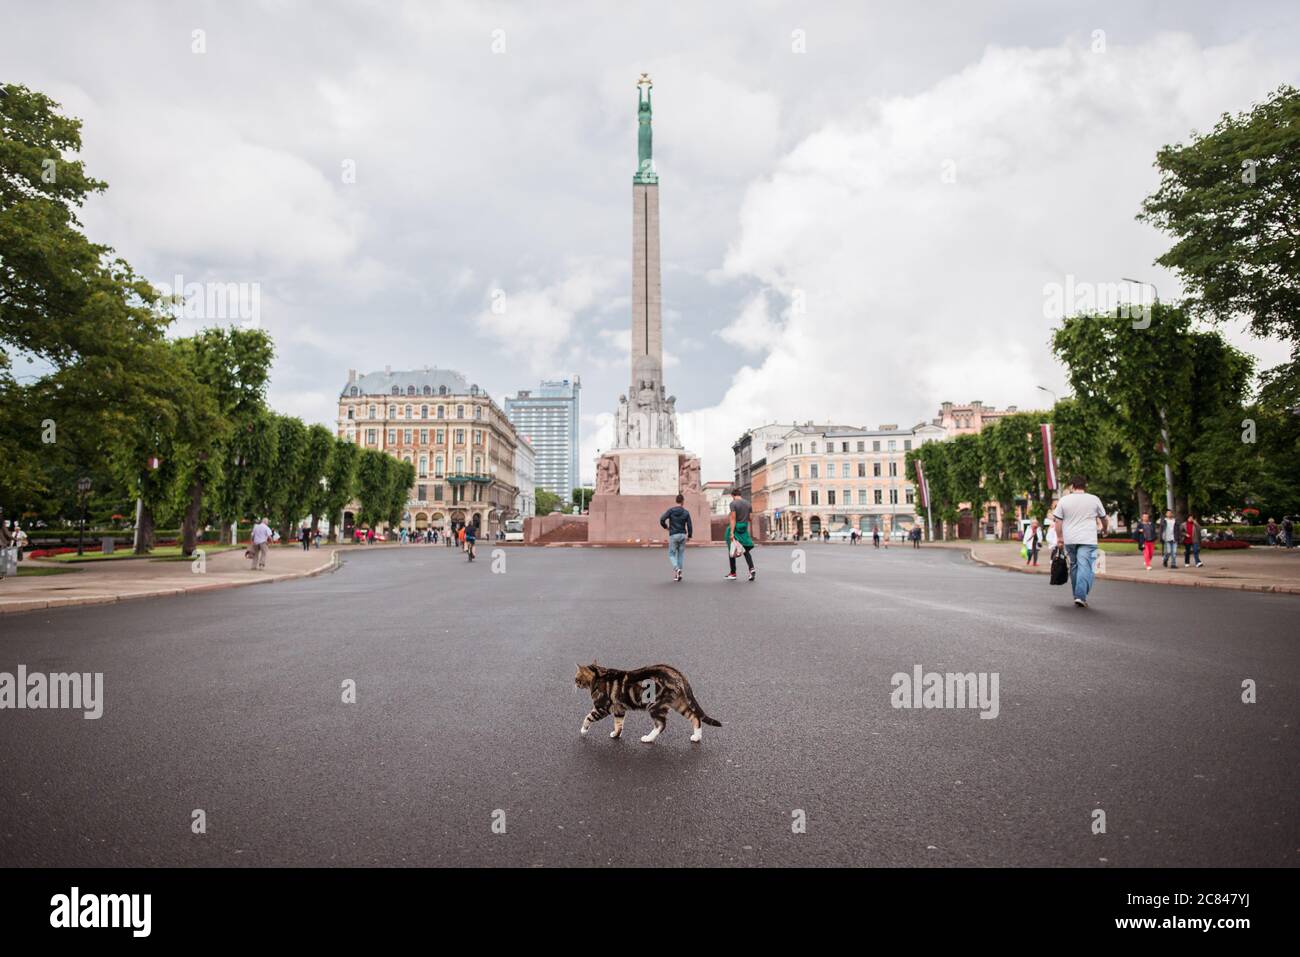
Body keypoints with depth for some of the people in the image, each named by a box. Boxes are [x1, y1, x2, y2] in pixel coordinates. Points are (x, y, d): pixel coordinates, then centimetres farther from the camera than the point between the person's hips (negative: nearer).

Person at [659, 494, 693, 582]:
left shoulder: (671, 510, -3)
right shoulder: (686, 512, 0)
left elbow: (662, 519, -14)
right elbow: (689, 525, -1)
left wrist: (666, 526, 6)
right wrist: (689, 535, 14)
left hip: (673, 535, -1)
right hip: (682, 535, 2)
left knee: (671, 554, 8)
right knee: (681, 554, 13)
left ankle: (677, 569, -18)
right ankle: (678, 574, 11)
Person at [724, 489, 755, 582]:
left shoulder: (733, 503, -11)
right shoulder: (748, 504, 7)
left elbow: (733, 518, -18)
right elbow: (750, 519, 10)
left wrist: (732, 533, -21)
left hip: (735, 529, -5)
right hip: (744, 530, 5)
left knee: (731, 551, 7)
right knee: (746, 551, 9)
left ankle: (733, 573, 10)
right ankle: (751, 568, -15)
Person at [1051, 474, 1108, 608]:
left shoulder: (1064, 500, 2)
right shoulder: (1094, 499, 2)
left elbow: (1058, 521, 2)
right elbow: (1103, 517, 16)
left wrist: (1059, 537, 11)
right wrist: (1104, 528, 36)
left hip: (1069, 540, 2)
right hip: (1088, 540, -2)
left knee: (1074, 566, 14)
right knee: (1085, 567, -5)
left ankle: (1077, 595, 20)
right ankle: (1081, 596, -15)